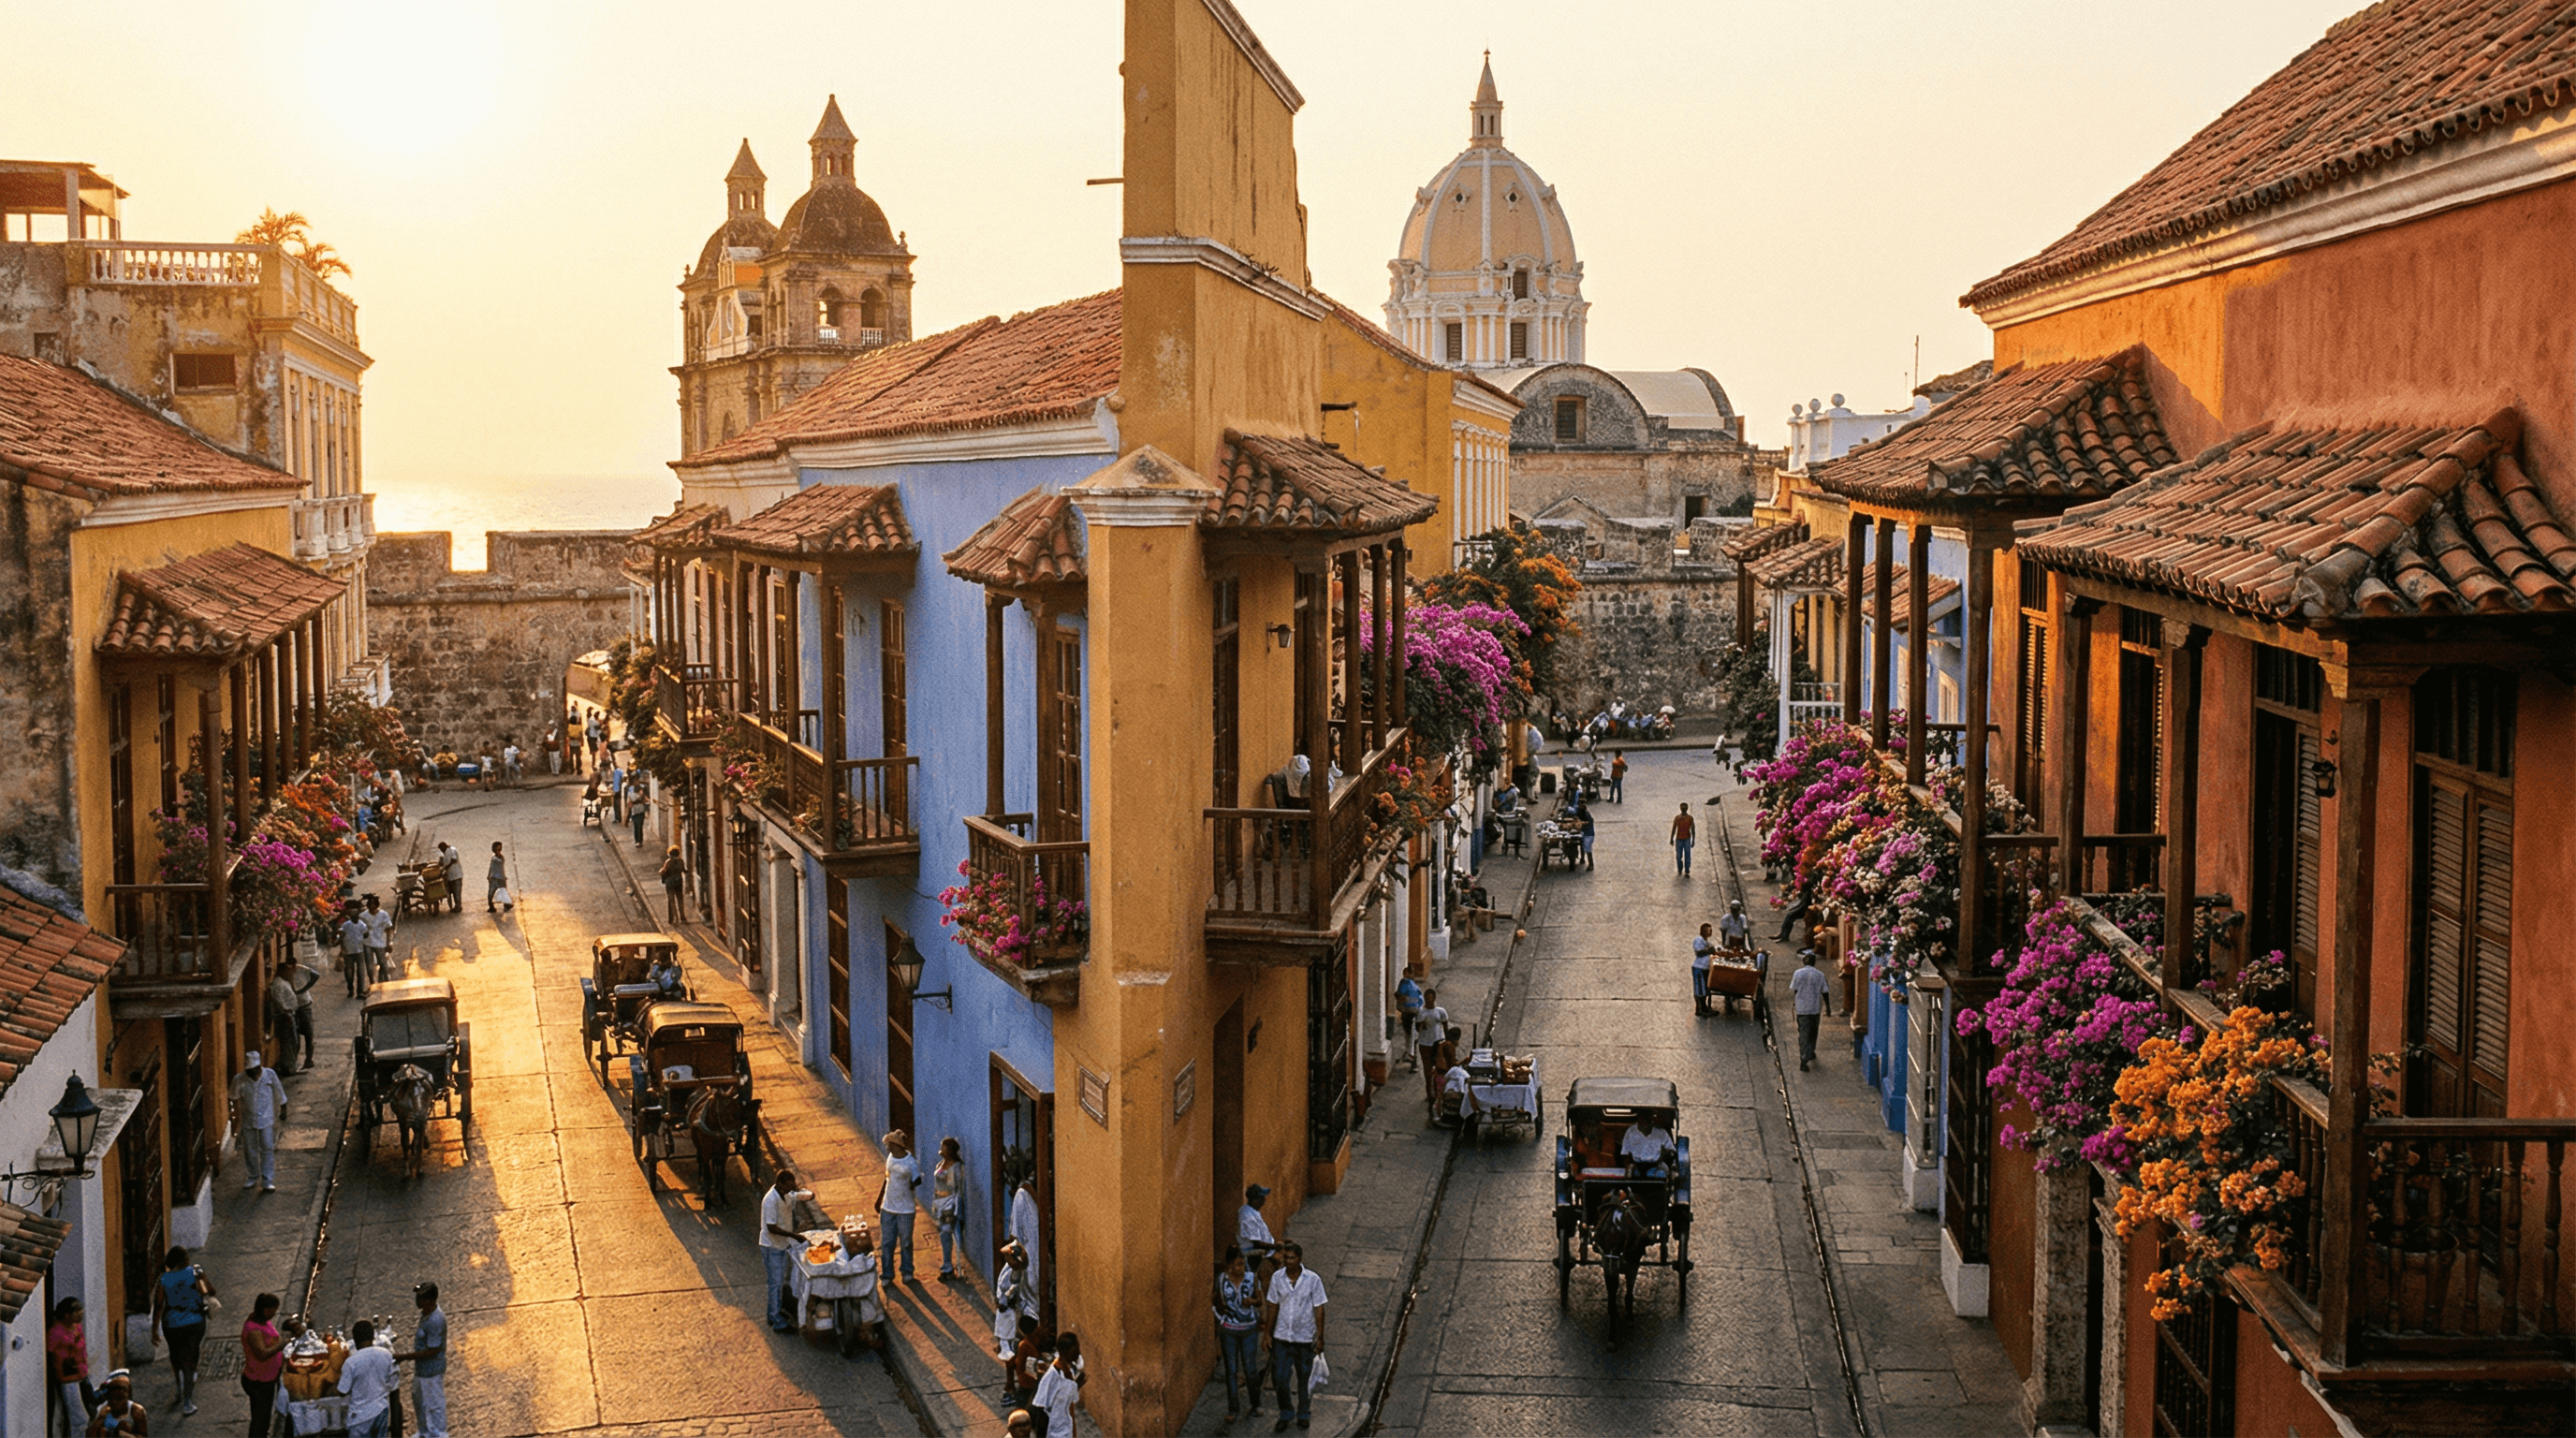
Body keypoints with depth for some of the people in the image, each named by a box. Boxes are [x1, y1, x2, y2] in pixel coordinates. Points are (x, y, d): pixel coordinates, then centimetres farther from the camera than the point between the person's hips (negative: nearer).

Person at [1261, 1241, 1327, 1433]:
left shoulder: (1312, 1280, -12)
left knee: (1304, 1379, 12)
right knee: (1279, 1379, 1)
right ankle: (1284, 1416, 22)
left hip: (1305, 1338, -1)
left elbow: (1318, 1309, -6)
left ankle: (1304, 1415, 32)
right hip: (1282, 1337, 1)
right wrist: (1267, 1334, 5)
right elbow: (1273, 1307, 4)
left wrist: (1320, 1338, -7)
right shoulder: (1277, 1278, -5)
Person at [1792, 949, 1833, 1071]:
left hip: (1802, 1008, -1)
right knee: (1813, 1032, 21)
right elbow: (1825, 992, -2)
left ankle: (1804, 1060, -10)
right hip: (1815, 1008, 1)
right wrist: (1828, 1007, 9)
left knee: (1803, 1033, 0)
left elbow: (1795, 990, 4)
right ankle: (1811, 1054, 38)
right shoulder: (1820, 975, -6)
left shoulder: (1798, 973, -7)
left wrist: (1795, 1001, 23)